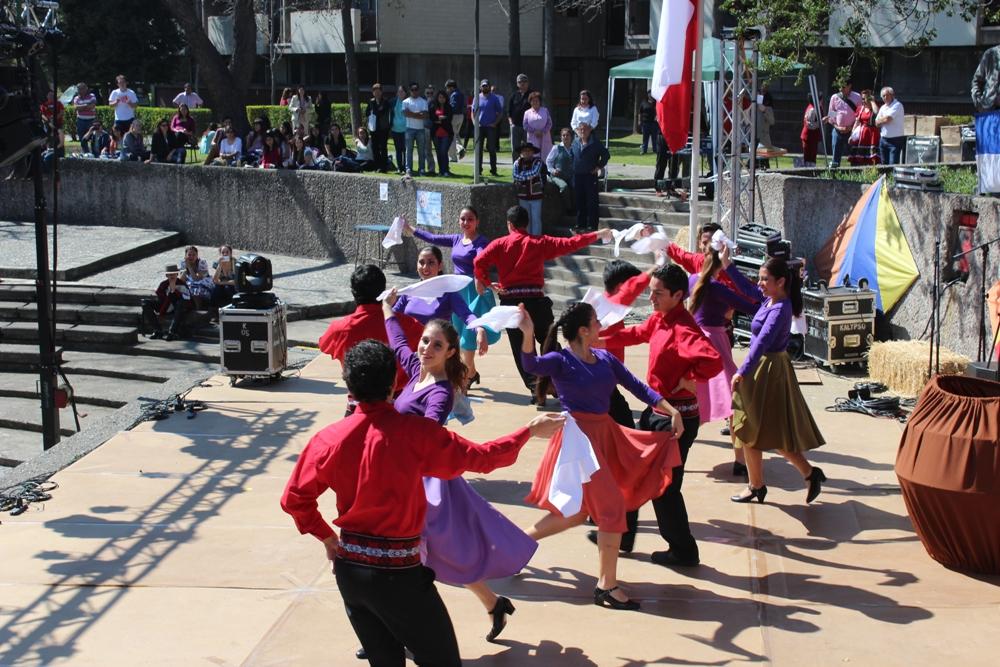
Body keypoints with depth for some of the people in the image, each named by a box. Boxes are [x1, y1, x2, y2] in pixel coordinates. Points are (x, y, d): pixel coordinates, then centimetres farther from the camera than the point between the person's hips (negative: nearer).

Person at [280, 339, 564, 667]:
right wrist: (530, 430, 5)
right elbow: (480, 457, -9)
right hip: (398, 573, -5)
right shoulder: (414, 431, -17)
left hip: (348, 569, 5)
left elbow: (294, 498, 2)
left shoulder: (330, 438, -6)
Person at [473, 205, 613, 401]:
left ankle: (535, 389, -4)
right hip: (536, 299, 1)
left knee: (521, 348, 4)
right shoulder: (540, 243, 5)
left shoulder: (500, 244, 2)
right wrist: (597, 235, 17)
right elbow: (570, 244, 7)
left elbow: (479, 262, -11)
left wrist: (484, 282, 6)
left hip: (510, 300, -1)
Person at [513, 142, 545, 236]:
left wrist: (522, 175, -9)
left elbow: (534, 173, -20)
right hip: (523, 196, 3)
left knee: (536, 219, -1)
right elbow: (516, 176, -12)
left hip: (535, 196, -2)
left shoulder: (537, 161, -6)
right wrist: (529, 176, -13)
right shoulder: (517, 163, 0)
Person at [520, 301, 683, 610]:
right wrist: (528, 335, -50)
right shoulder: (561, 361, -12)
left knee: (579, 512, 13)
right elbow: (531, 364, -32)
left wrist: (672, 411, -1)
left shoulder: (605, 358, 7)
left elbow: (636, 387, 8)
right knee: (612, 506, -9)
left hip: (606, 434, 8)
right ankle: (606, 587, -1)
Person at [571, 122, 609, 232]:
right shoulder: (575, 142, 9)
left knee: (591, 201, -2)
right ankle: (580, 224, 20)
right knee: (579, 201, 10)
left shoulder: (595, 143, -6)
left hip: (590, 175, -5)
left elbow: (606, 155, -2)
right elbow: (572, 155, 23)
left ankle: (592, 225, 1)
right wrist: (573, 167, 12)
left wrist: (599, 166, -5)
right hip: (577, 175, 5)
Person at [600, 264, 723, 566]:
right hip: (656, 410, 10)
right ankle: (621, 533, 35)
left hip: (675, 417, -10)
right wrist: (604, 341, 13)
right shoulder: (659, 318, 2)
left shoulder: (683, 329, -27)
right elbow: (638, 333, 23)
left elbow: (712, 361, -42)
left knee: (664, 486, 1)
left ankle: (683, 551, 17)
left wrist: (687, 380, -27)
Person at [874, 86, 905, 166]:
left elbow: (888, 119, -18)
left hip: (895, 140, -7)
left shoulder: (897, 105, -9)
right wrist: (884, 120, -7)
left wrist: (881, 120, 2)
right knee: (884, 164, 11)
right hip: (883, 139, 8)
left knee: (893, 164, -13)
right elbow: (877, 123, 10)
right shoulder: (883, 107, 15)